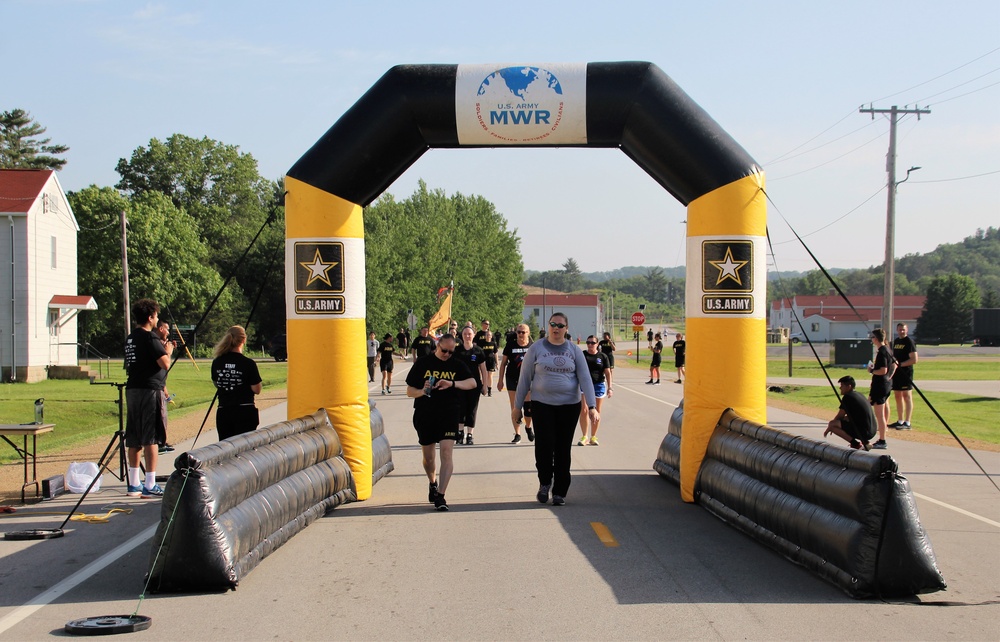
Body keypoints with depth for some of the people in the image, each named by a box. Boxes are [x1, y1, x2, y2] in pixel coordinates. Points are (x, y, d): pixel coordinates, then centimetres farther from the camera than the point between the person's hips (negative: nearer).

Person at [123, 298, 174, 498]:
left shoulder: (130, 338, 14)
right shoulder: (150, 338, -12)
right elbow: (165, 364, -19)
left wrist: (163, 350, 21)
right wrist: (168, 352, 3)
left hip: (132, 390, 8)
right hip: (150, 390, -8)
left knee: (134, 439, 11)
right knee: (151, 439, -5)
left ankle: (134, 484, 17)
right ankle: (150, 485, -5)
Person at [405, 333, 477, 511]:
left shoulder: (457, 365, 6)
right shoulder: (422, 363, 5)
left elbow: (472, 382, -9)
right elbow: (409, 391, 6)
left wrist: (452, 383, -24)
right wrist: (422, 391, -16)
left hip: (448, 415, -1)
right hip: (424, 415, 1)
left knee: (446, 453, -16)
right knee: (428, 456, 13)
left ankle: (440, 495, -16)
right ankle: (432, 483, 42)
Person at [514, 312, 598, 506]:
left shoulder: (574, 351, 4)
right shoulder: (536, 349, 1)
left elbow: (585, 379, -1)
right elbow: (525, 378, 4)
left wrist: (592, 406, -11)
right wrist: (517, 406, 4)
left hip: (569, 405, 1)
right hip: (542, 404, -1)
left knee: (563, 450, 5)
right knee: (544, 446, -10)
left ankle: (560, 492, 15)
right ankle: (545, 483, 15)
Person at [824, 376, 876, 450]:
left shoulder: (847, 397, -9)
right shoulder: (859, 395, 18)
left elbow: (839, 417, -4)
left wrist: (829, 428, 12)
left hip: (863, 432, -9)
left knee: (832, 424, -8)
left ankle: (856, 444, -10)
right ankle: (865, 442, 17)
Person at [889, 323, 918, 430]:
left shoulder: (909, 342, -9)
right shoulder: (896, 341, 16)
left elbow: (914, 360, -15)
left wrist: (900, 364, -19)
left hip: (906, 372, -9)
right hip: (896, 372, 9)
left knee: (907, 396, -7)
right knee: (898, 396, 12)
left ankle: (907, 423, -8)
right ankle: (900, 421, 21)